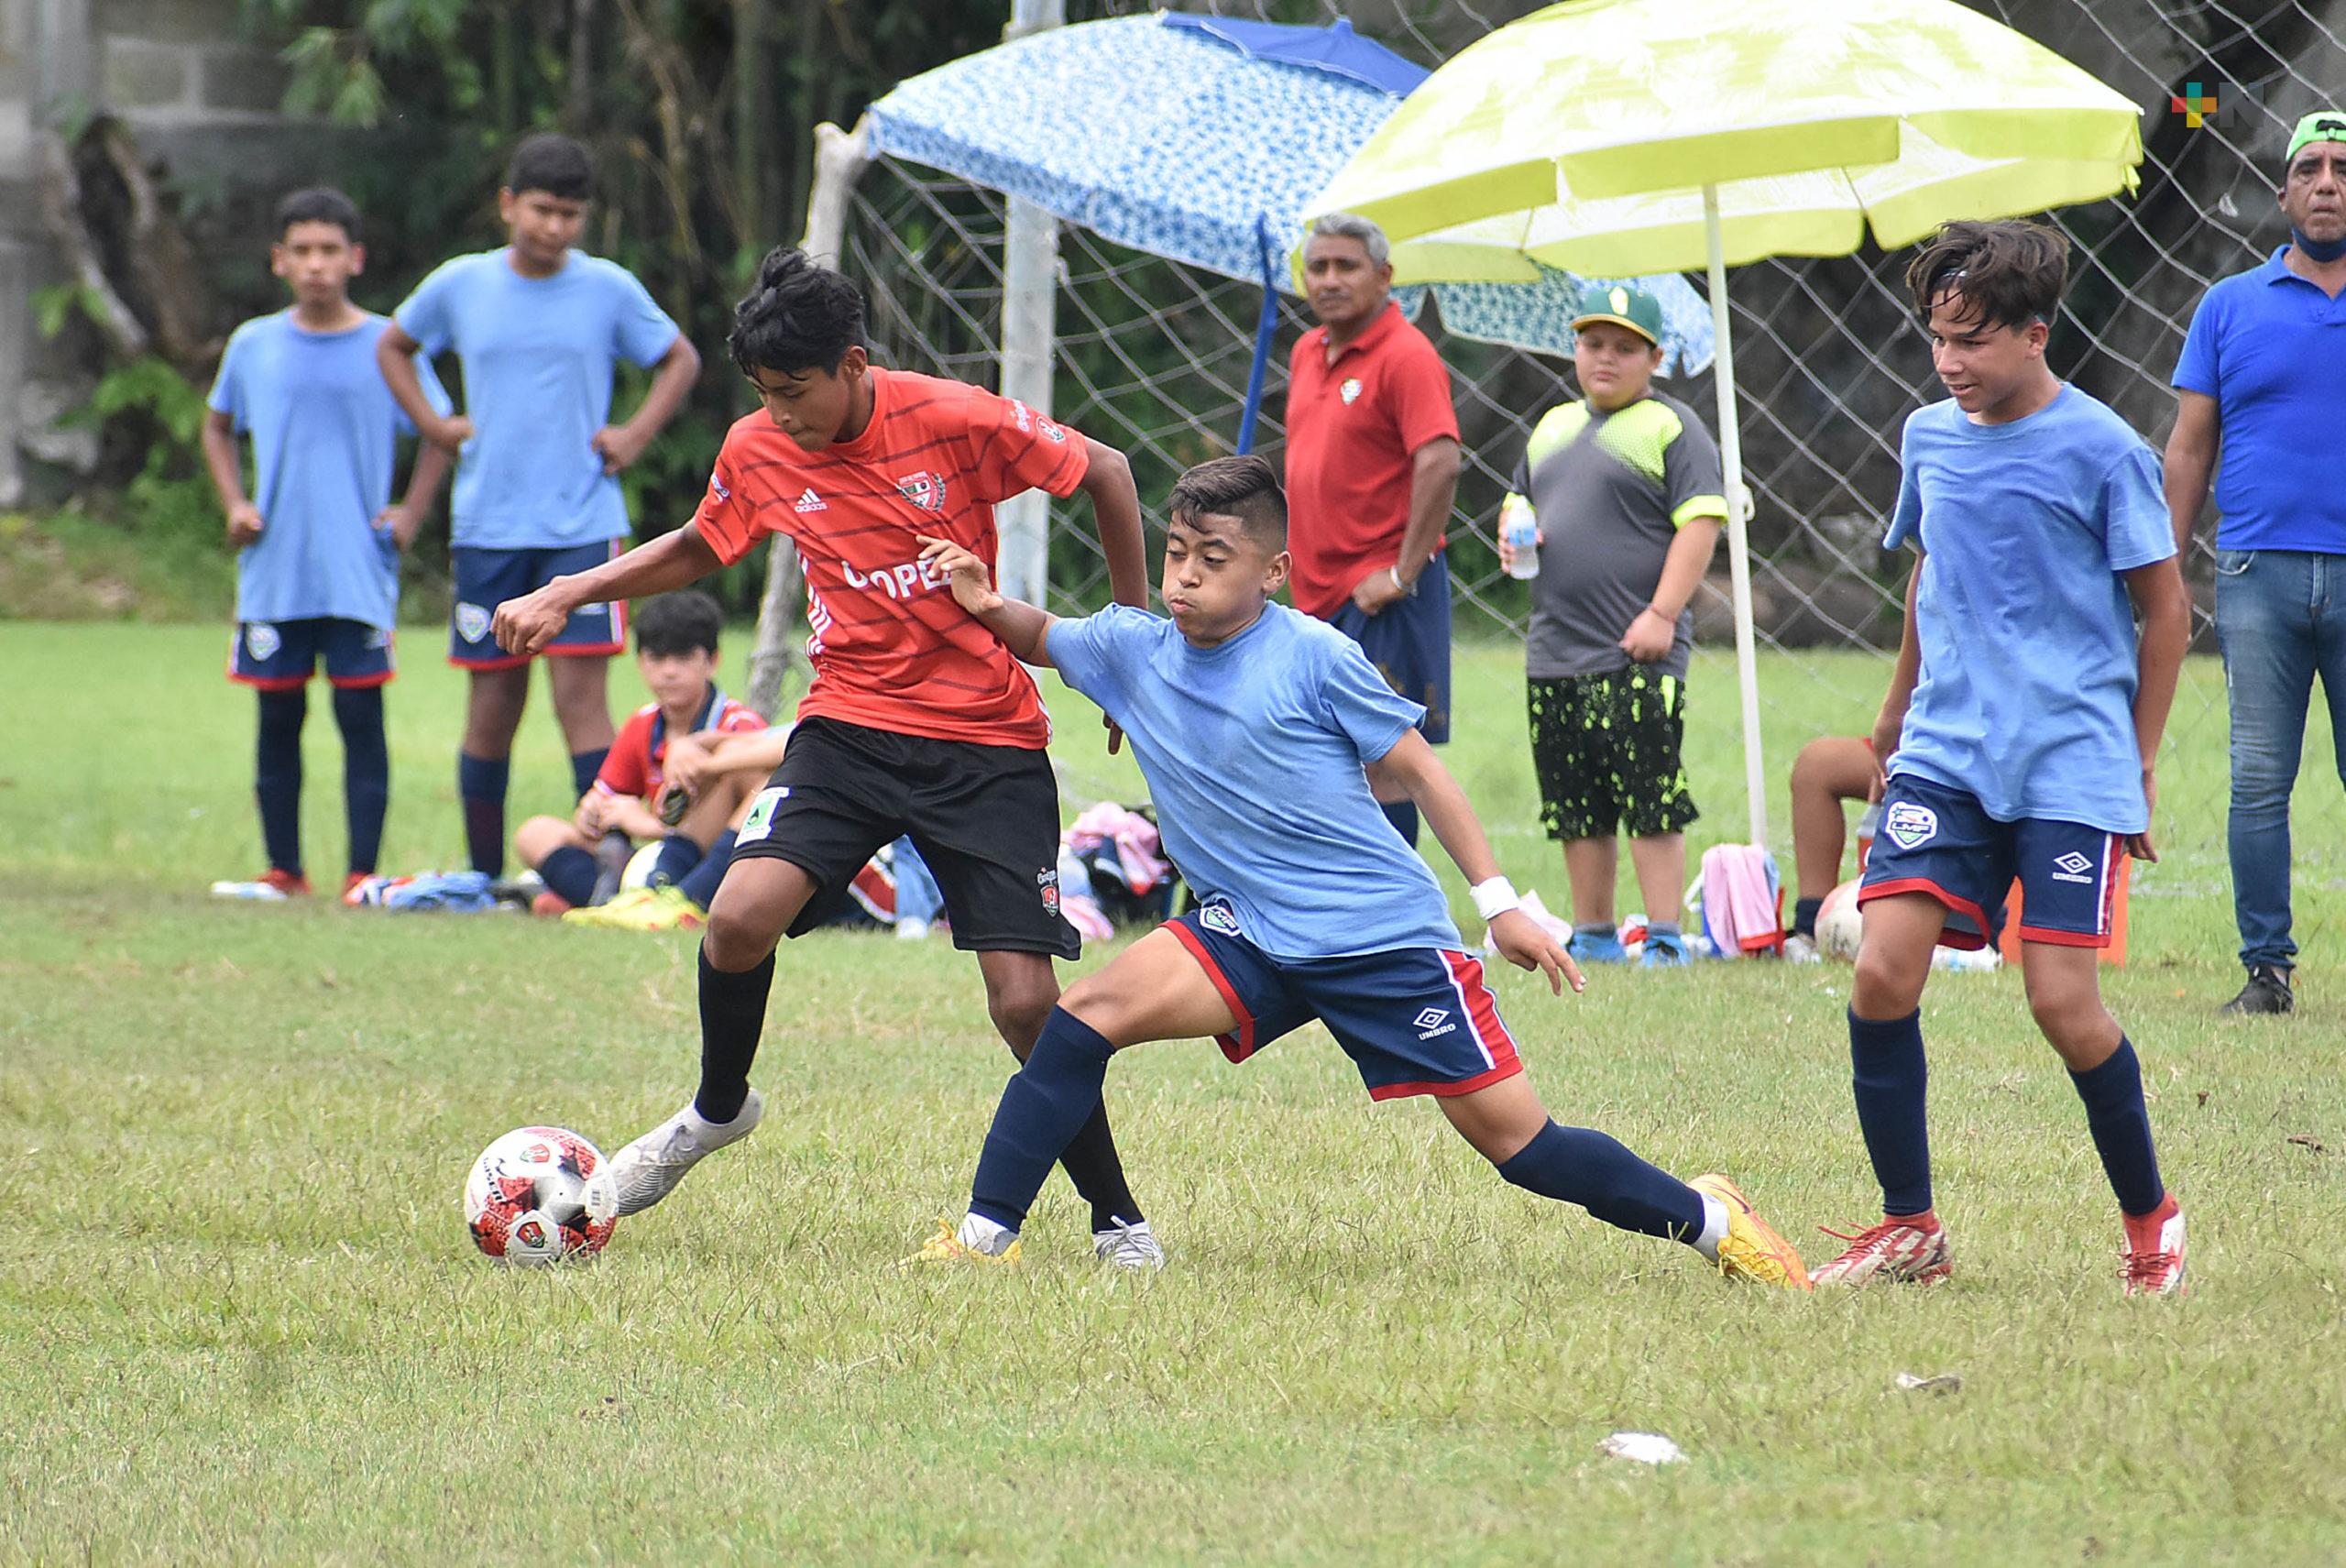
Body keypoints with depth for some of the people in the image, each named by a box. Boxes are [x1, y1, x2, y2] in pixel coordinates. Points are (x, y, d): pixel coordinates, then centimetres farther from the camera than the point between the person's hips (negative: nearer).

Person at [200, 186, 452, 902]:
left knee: (361, 715, -3)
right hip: (274, 569, 2)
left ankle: (363, 870, 0)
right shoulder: (253, 346, 5)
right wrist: (234, 504, 8)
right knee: (278, 717, 6)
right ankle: (283, 868, 15)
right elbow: (218, 427, 21)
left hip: (360, 570, -2)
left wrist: (411, 514, 0)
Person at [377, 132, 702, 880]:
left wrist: (634, 436, 1)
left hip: (583, 525, -2)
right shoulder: (459, 285, 4)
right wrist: (434, 426, 8)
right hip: (487, 528, 2)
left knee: (580, 686, -11)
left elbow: (680, 360, 14)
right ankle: (483, 873, 14)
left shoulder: (609, 289, 0)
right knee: (493, 701, 6)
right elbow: (392, 347, 21)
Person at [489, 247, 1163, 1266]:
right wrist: (565, 594, 8)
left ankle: (1117, 1220, 9)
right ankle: (717, 1109, 7)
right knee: (741, 915, -22)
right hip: (850, 723, 3)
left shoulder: (958, 421, -14)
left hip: (986, 743, -3)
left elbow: (1105, 473, 0)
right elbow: (697, 548, 20)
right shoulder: (758, 452, -1)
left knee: (1026, 1003, -10)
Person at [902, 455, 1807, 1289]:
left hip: (1386, 938, -4)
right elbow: (1042, 638, 21)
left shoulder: (1312, 658, -12)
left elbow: (1418, 772, -5)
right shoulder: (1133, 648, 2)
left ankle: (1709, 1220, 14)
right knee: (1088, 1018, -16)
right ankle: (985, 1237, -10)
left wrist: (1500, 905, -6)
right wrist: (985, 603, -2)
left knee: (1514, 1138, -5)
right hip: (1252, 935, 5)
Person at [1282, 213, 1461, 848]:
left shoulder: (1405, 356, -12)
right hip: (1319, 594, 9)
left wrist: (1402, 574, -22)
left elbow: (1440, 463, -22)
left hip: (1378, 599, -9)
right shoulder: (1308, 354, 15)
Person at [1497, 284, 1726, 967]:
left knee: (1651, 805, -8)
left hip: (1636, 655, -7)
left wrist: (1662, 614, -18)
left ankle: (1665, 938, -5)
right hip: (1555, 651, 7)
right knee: (1576, 807, 11)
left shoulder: (1670, 427, -4)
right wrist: (1514, 537, 7)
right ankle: (1593, 936, 18)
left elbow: (1701, 523, -11)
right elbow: (1521, 499, 32)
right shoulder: (1553, 427, 19)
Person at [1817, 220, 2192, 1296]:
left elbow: (2163, 605, -1)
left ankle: (2150, 1218, 13)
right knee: (1882, 971, -10)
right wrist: (1899, 708, 31)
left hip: (2072, 764, -5)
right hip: (1946, 754, 5)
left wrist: (2139, 764, 1)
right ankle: (1908, 1228, 2)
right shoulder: (1929, 438, 8)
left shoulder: (2101, 452, -8)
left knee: (2063, 1002, -10)